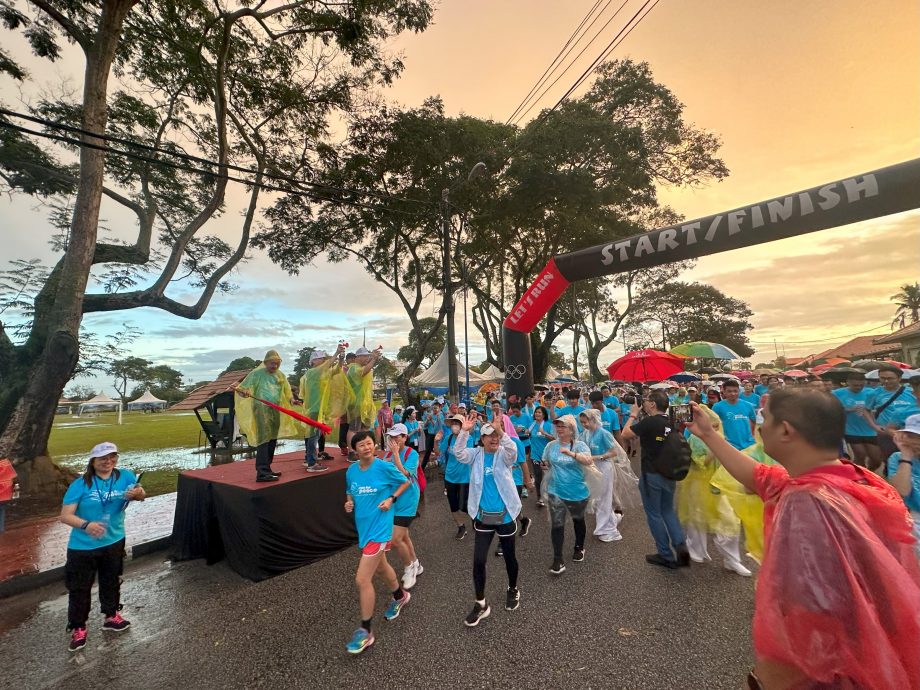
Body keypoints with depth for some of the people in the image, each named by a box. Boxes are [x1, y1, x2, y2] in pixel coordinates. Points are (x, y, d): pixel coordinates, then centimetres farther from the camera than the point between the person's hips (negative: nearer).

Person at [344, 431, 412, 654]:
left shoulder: (385, 467, -18)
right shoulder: (351, 471, -3)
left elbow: (406, 482, -4)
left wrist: (391, 499, -15)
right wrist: (349, 503, -6)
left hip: (379, 529, -7)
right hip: (363, 527, 7)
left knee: (362, 579, -7)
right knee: (380, 567, 27)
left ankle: (365, 632, 15)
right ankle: (400, 596, 54)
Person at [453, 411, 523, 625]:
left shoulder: (504, 455, -9)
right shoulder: (476, 455, -5)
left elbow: (513, 450, -33)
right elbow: (458, 453, -22)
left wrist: (500, 430, -49)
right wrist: (464, 431, -37)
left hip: (505, 515, -1)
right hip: (483, 516, 1)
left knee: (509, 557, 19)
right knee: (478, 561, 3)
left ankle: (513, 590, 47)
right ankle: (481, 604, 24)